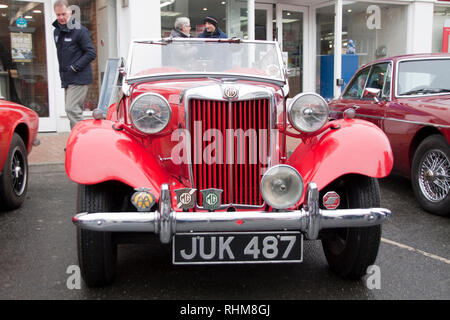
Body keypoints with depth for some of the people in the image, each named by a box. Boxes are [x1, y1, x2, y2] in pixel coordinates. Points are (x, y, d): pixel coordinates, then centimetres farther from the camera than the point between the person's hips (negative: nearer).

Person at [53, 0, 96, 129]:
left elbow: (91, 53, -11)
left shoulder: (79, 30, -9)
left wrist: (75, 68, -15)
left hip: (79, 79, -8)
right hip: (67, 79, 8)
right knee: (74, 111, 12)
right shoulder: (57, 31, 14)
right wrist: (63, 74, 15)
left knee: (72, 110, -16)